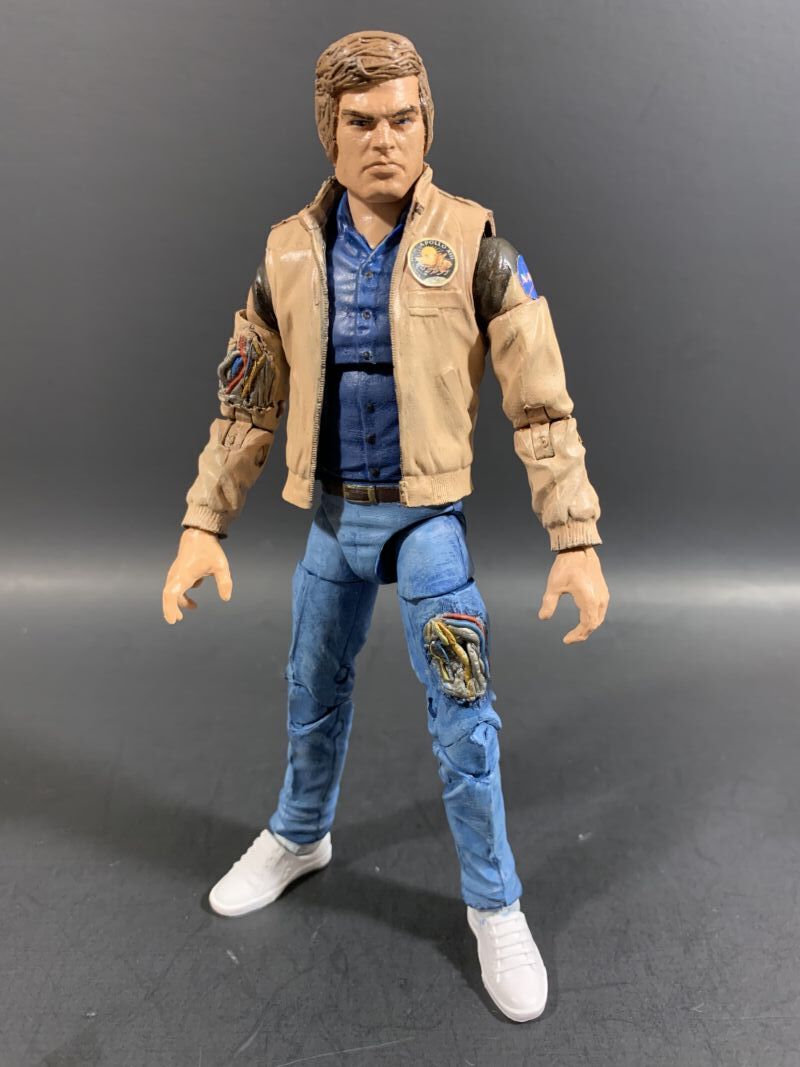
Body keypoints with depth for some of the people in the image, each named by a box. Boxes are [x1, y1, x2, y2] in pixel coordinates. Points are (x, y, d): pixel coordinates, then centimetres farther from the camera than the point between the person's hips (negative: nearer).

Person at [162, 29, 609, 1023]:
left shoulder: (472, 242, -8)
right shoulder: (290, 251, 1)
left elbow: (541, 400, -9)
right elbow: (248, 399, 5)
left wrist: (576, 540, -13)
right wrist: (202, 525, 1)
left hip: (429, 515, -3)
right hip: (332, 514, 3)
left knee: (464, 721, 1)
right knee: (313, 695, 19)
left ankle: (494, 906, 26)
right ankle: (299, 837, 47)